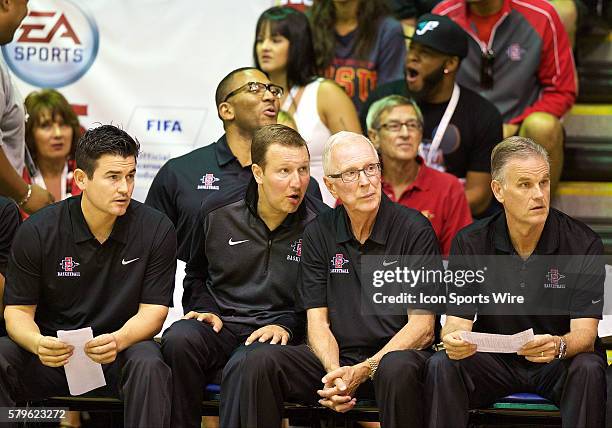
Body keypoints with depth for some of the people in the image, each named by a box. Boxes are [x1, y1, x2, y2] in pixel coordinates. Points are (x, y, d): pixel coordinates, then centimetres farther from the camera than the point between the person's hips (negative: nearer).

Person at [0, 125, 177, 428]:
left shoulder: (156, 230, -3)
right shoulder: (37, 232, -3)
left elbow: (153, 310, -4)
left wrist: (118, 340, -27)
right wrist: (37, 343, -25)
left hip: (120, 350, 0)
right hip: (53, 354, 0)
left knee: (148, 365, -35)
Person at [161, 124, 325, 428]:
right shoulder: (217, 212, 5)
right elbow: (196, 274, 24)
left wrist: (287, 325, -9)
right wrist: (206, 309, 5)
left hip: (274, 332, -3)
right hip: (219, 323, 3)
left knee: (245, 365, -38)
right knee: (178, 339, -32)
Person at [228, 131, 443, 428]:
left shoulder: (414, 230, -4)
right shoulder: (318, 234, 8)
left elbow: (422, 328, -8)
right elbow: (317, 321, 5)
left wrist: (362, 371, -20)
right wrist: (335, 371, -17)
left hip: (396, 352, -3)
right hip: (336, 357, 3)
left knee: (397, 369, -39)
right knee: (260, 363, -22)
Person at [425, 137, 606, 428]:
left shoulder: (583, 244, -10)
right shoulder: (470, 244, -5)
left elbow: (584, 334, -16)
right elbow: (457, 322, -8)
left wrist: (558, 346, -41)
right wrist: (454, 340, -35)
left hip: (558, 363, -1)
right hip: (494, 361, 1)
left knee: (588, 369, -33)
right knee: (442, 366, -27)